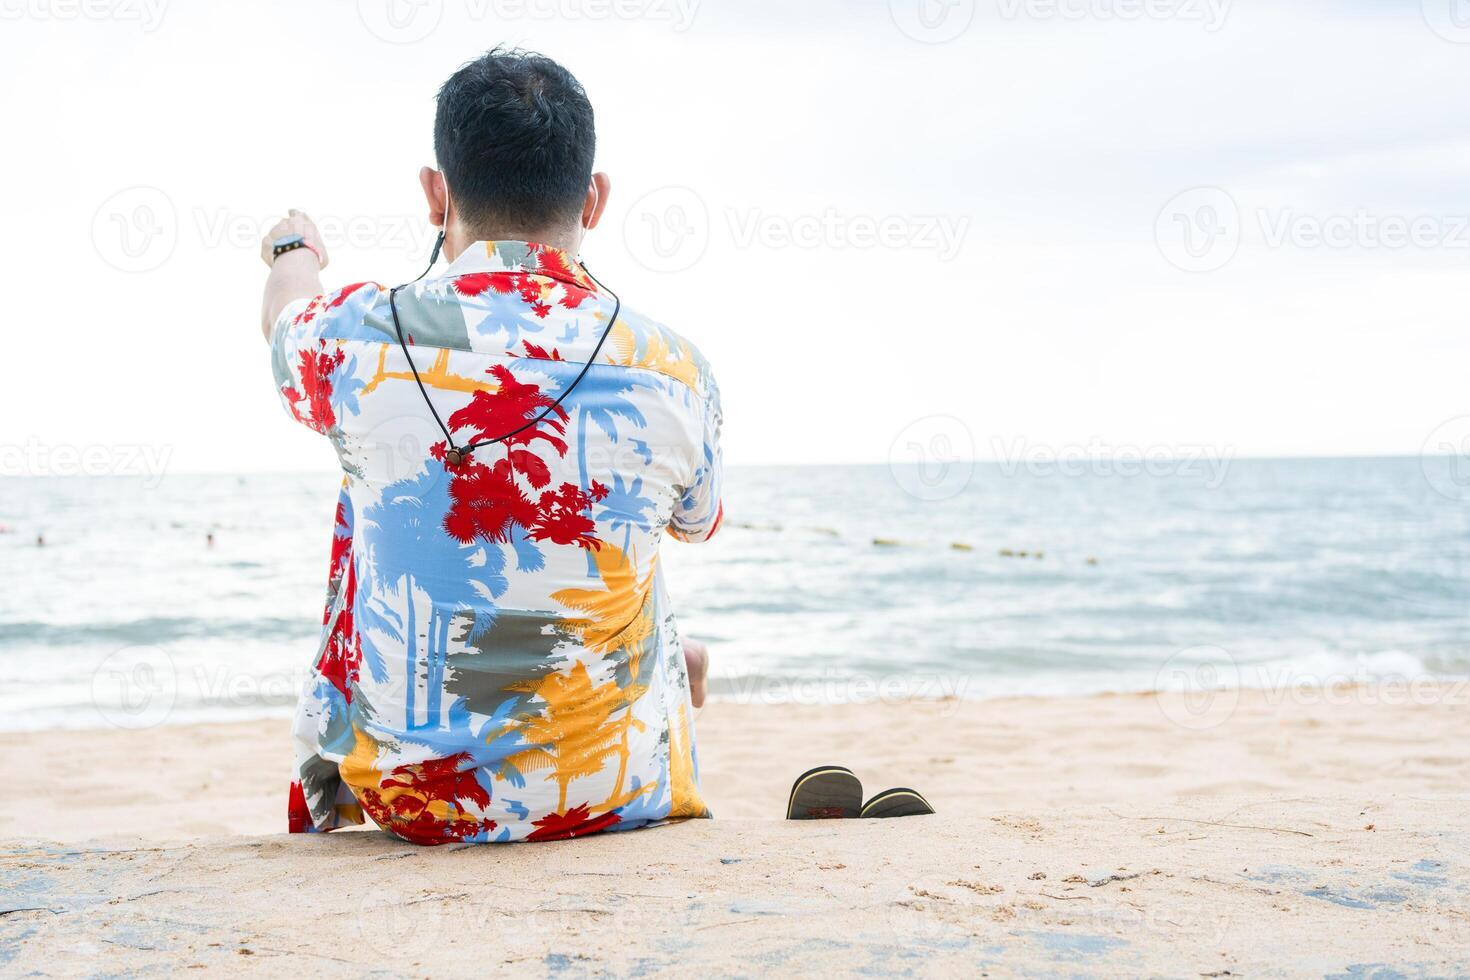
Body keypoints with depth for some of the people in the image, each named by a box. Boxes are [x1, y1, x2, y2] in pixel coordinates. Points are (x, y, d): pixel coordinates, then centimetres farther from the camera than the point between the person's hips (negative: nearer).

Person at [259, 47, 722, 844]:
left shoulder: (356, 337, -12)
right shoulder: (672, 372, -11)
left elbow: (285, 315, 16)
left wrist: (294, 253, 42)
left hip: (406, 797, 1)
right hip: (613, 799, 0)